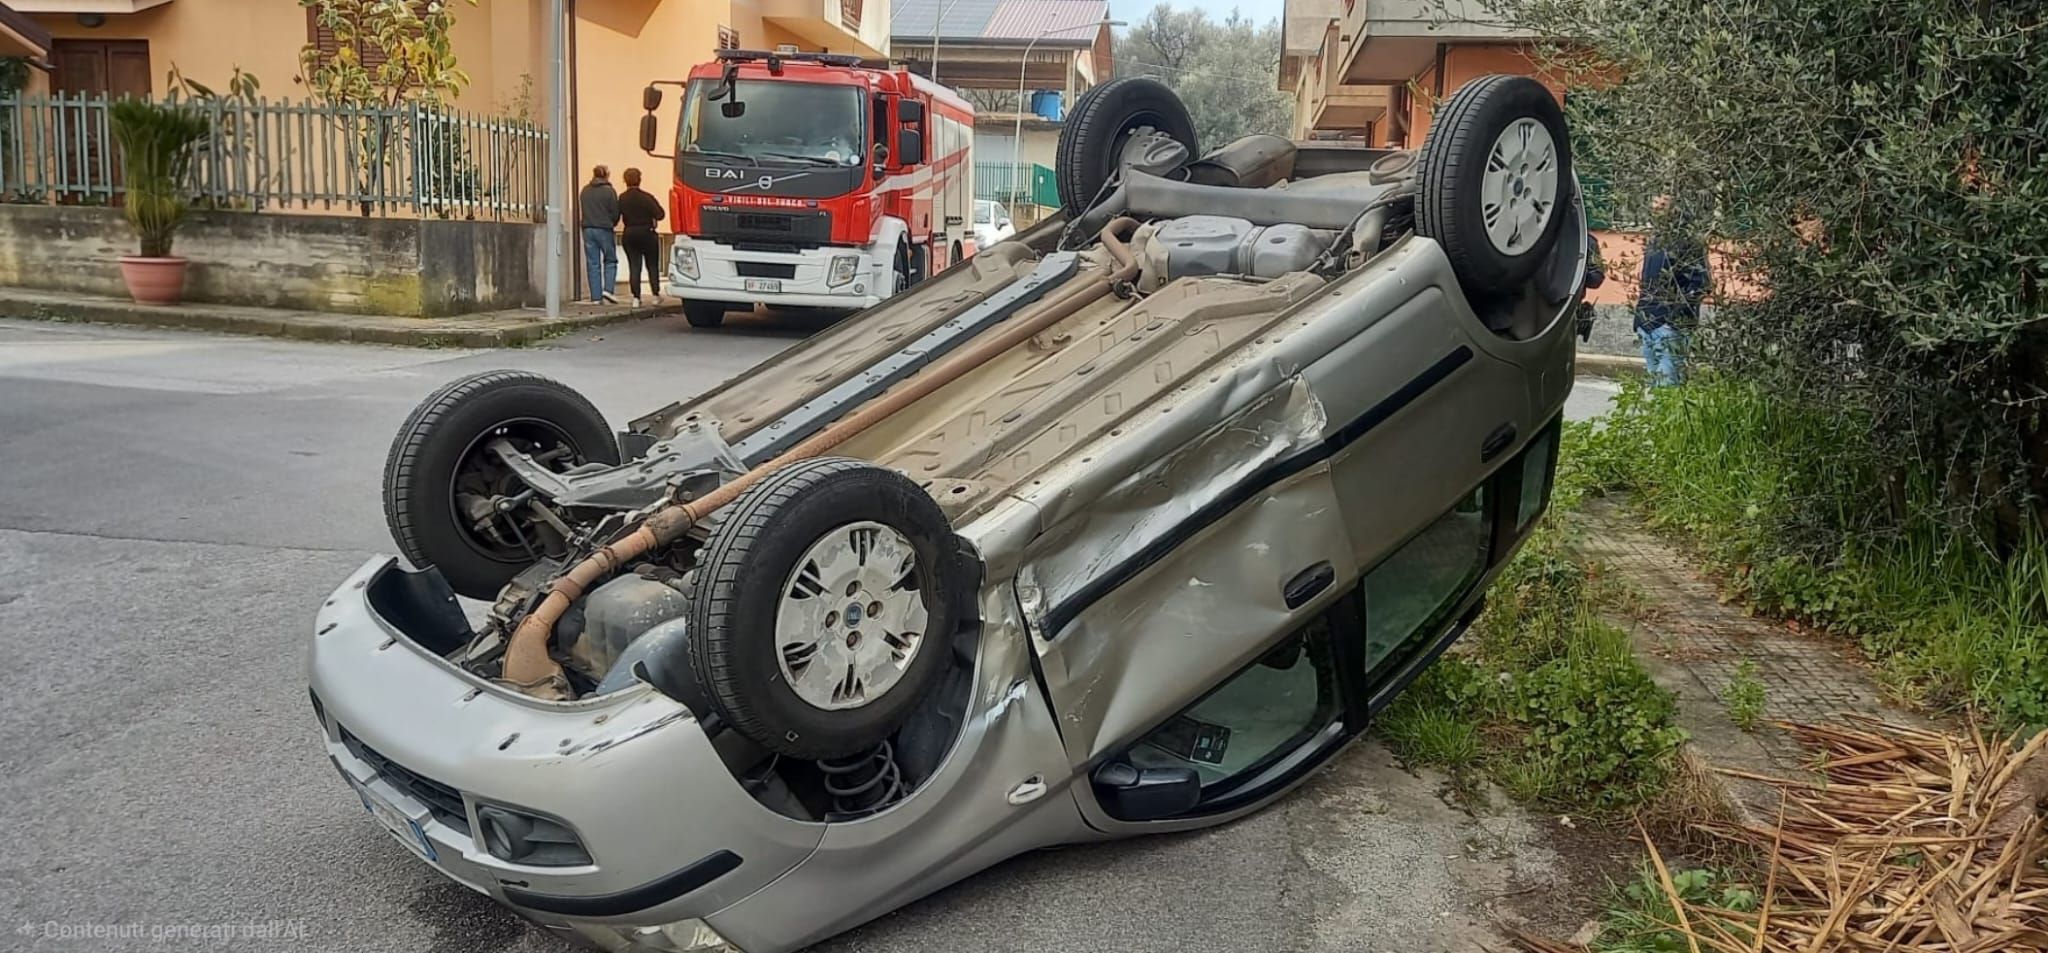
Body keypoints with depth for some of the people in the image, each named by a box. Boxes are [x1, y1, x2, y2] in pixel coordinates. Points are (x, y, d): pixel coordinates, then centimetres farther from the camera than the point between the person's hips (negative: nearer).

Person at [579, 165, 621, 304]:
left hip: (588, 229, 4)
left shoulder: (585, 191, 7)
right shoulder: (609, 191, -6)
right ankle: (608, 289, -7)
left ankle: (596, 297, 2)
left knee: (592, 264, 5)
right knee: (610, 260, 10)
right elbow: (615, 213, -4)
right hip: (604, 230, -4)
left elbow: (582, 209, 11)